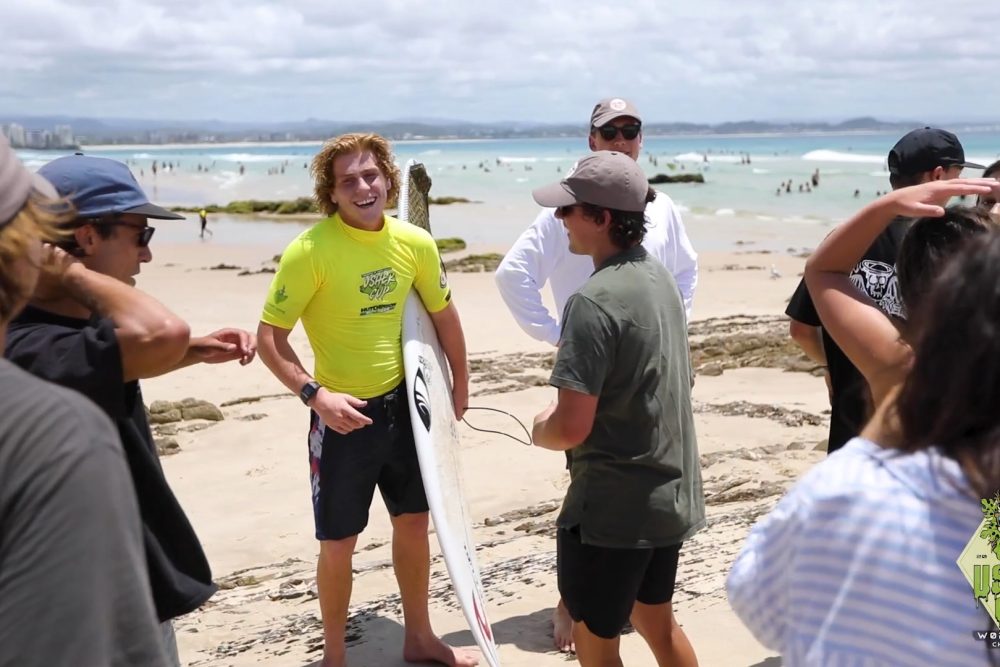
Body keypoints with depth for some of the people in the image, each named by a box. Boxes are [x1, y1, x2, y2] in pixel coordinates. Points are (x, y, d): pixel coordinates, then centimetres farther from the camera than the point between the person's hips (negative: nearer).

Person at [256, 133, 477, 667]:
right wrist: (315, 394, -27)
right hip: (343, 413, -5)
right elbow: (269, 337, -16)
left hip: (403, 404, 5)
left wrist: (460, 386, 17)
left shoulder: (415, 243, -4)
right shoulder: (310, 250, -19)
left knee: (414, 521, 17)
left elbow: (443, 313, 12)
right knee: (339, 542, 4)